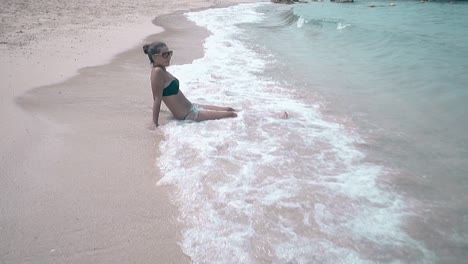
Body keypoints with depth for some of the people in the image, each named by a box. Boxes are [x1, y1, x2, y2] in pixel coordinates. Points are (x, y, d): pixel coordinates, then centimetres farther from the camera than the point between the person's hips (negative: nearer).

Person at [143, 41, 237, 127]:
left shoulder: (163, 71, 7)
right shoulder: (157, 72, -20)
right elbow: (157, 99, -22)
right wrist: (155, 124, -22)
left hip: (191, 107, 10)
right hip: (187, 116, -10)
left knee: (229, 109, 17)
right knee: (231, 114, -4)